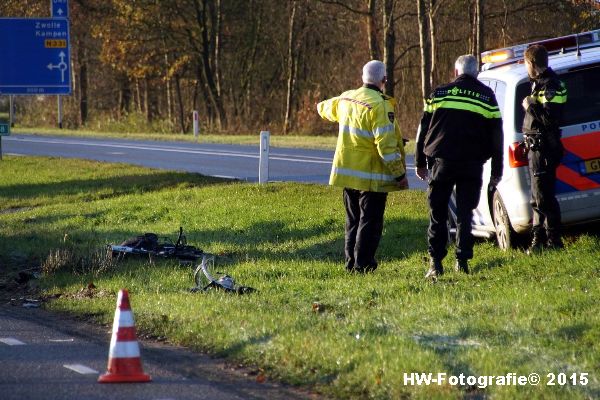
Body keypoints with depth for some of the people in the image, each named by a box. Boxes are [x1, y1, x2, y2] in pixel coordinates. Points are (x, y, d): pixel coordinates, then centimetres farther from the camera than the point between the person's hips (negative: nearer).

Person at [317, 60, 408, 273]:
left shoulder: (346, 99, 5)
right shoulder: (379, 106, -19)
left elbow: (326, 108, 29)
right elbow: (386, 145, -22)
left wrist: (322, 106, 54)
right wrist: (399, 174, -17)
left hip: (347, 172, 7)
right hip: (371, 175, -7)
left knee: (353, 220, 16)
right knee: (370, 221, -1)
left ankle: (351, 261, 19)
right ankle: (363, 264, -3)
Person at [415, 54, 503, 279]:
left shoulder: (439, 94, 5)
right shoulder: (486, 96, 4)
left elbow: (423, 129, 8)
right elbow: (496, 135, 5)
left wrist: (420, 162, 15)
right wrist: (497, 170, 9)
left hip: (442, 162, 0)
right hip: (472, 166, 0)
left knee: (437, 213, 6)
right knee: (465, 214, 8)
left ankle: (435, 262, -1)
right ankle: (462, 261, 3)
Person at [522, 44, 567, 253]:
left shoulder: (550, 86, -17)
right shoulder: (539, 82, 16)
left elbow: (551, 118, -26)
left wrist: (530, 106, -18)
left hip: (544, 148, -11)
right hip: (536, 147, 11)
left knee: (543, 197, -8)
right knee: (538, 197, 16)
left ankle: (553, 241, -5)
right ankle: (539, 238, 23)